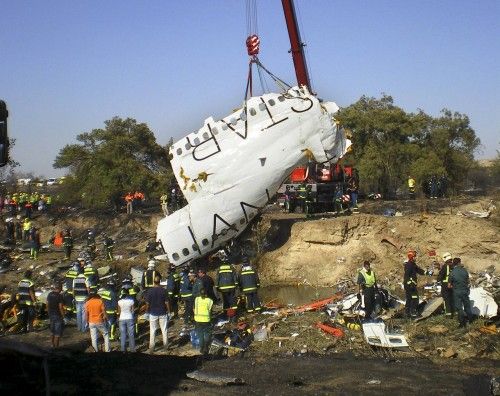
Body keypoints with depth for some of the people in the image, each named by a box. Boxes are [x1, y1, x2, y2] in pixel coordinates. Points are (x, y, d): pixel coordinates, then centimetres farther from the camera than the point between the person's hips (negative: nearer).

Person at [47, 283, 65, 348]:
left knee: (52, 331, 20)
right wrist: (63, 316, -10)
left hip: (51, 315, 7)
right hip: (58, 315, -7)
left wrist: (49, 313, 19)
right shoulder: (59, 296, -18)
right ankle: (56, 346, 6)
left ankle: (53, 345, 28)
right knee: (58, 333, 2)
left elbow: (47, 305, 9)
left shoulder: (49, 295, 2)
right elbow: (60, 307, -19)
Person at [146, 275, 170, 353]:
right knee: (164, 330, 12)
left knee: (152, 331, 6)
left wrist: (147, 312, 9)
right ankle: (165, 345, 19)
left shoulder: (150, 291, -8)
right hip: (162, 313, 0)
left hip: (153, 313, 0)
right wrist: (168, 311, 5)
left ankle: (151, 348, 6)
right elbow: (166, 303, -6)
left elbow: (147, 303, -5)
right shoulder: (163, 290, -8)